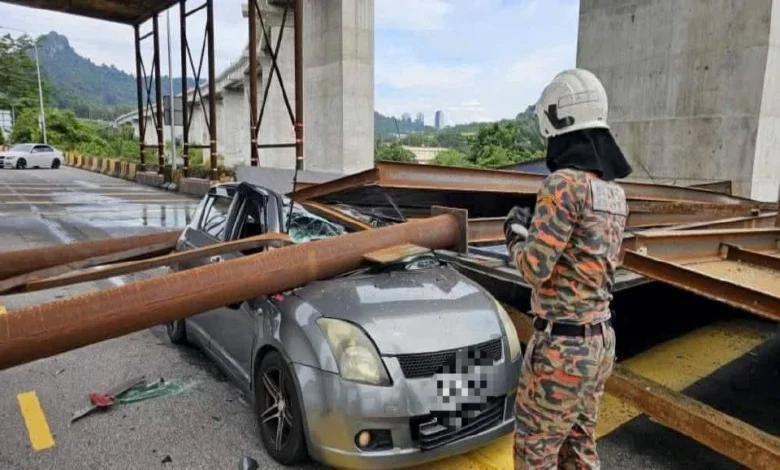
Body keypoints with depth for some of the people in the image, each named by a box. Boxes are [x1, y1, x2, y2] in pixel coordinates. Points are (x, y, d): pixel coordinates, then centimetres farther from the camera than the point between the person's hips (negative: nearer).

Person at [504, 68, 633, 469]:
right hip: (600, 339, 9)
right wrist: (538, 228, 19)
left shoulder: (564, 183, -21)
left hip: (561, 346, -9)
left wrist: (516, 235, -1)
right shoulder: (614, 192, 8)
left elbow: (534, 269, -21)